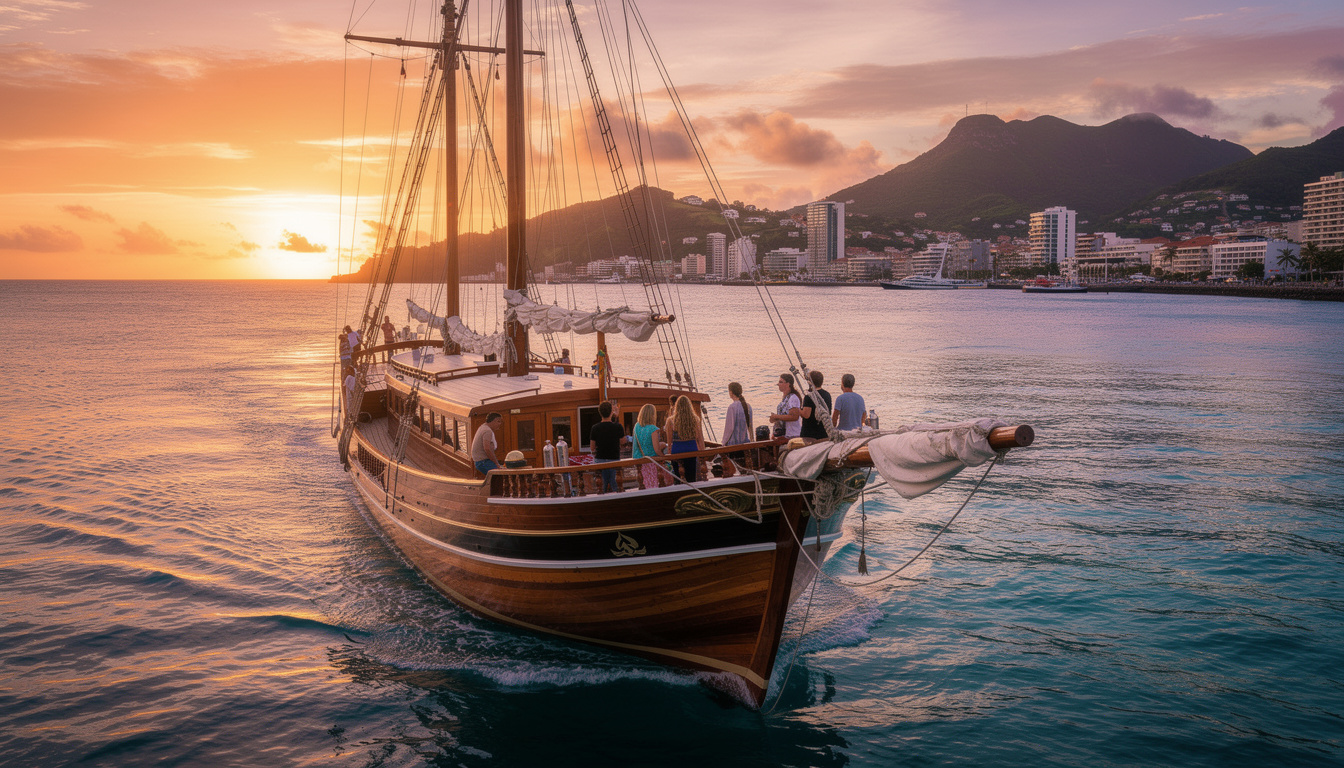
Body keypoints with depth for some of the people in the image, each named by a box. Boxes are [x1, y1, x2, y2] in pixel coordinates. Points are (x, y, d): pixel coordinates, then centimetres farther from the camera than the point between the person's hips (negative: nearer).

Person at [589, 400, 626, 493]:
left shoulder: (595, 428, -8)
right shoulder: (618, 427, -12)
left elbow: (592, 448, -1)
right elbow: (623, 441, 7)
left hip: (599, 460, 2)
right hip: (614, 459, -1)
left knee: (602, 487, 9)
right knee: (616, 486, 5)